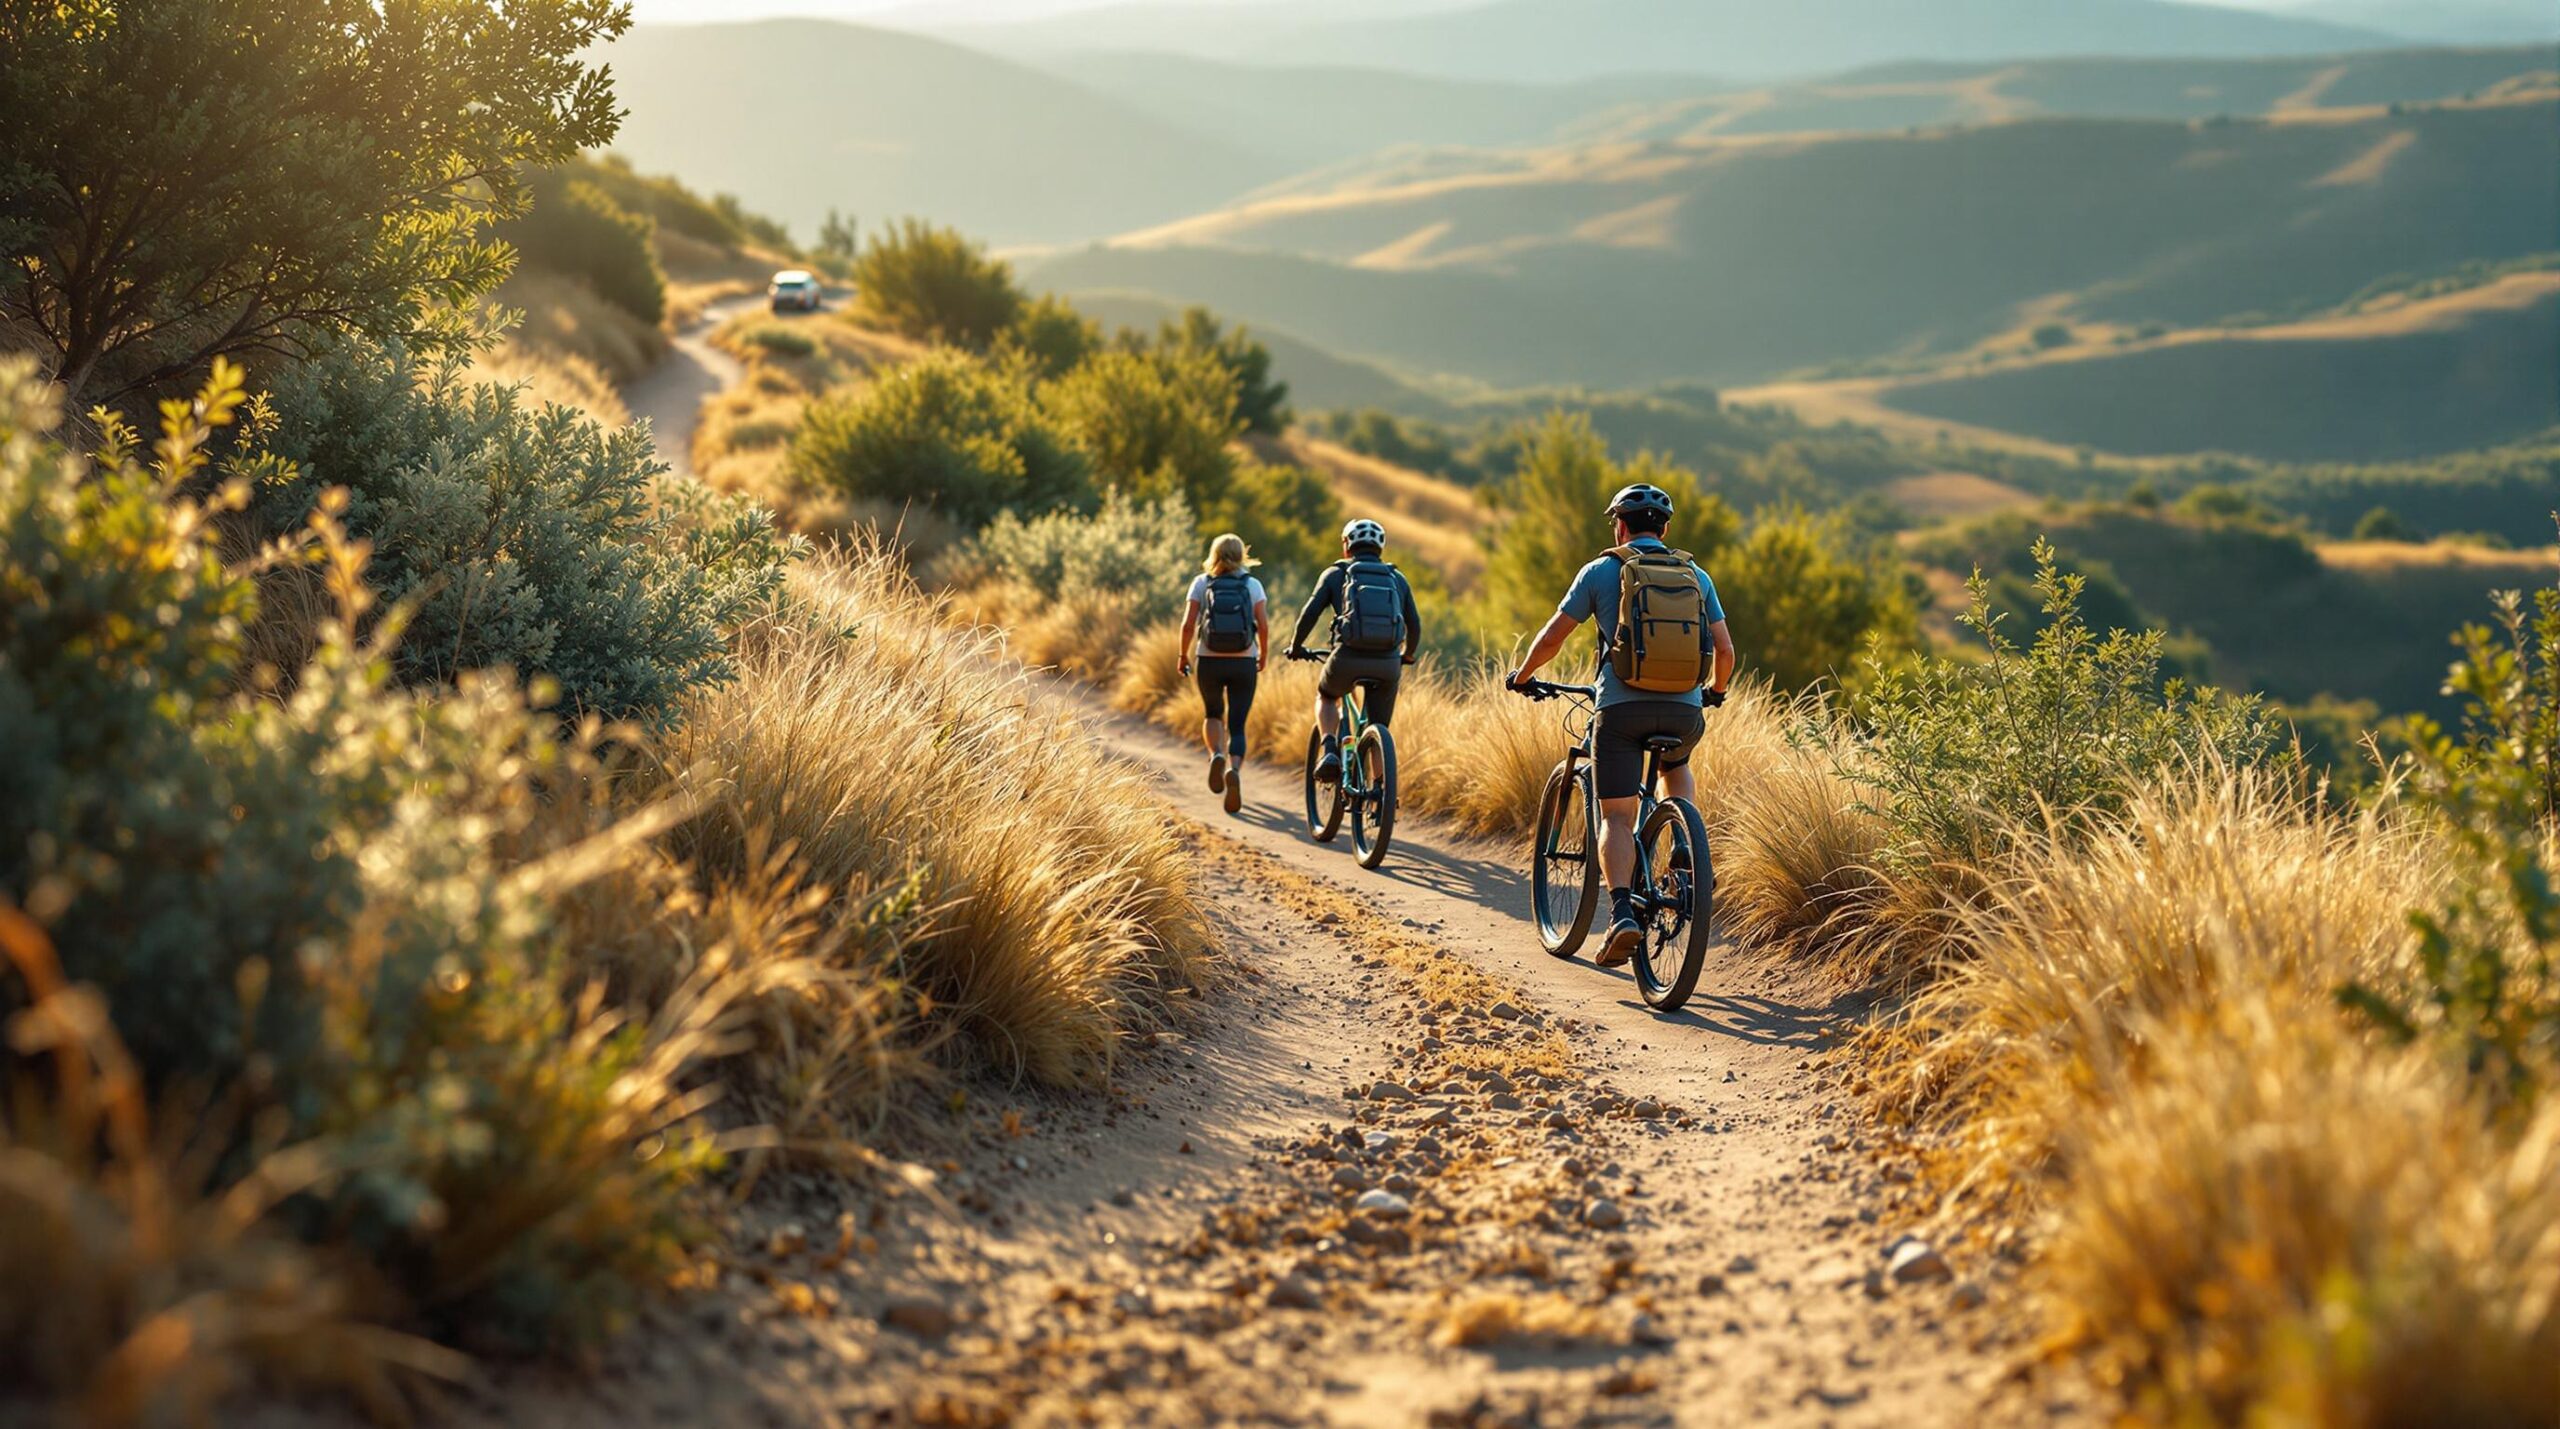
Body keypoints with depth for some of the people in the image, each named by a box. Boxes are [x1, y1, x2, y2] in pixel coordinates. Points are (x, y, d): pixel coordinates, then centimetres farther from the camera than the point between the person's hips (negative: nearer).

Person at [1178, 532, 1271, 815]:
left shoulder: (1201, 583, 2)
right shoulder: (1253, 584, 3)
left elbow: (1188, 624, -5)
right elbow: (1264, 626, -5)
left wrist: (1183, 656, 9)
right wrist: (1263, 658, 10)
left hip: (1209, 661, 0)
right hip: (1243, 663, 0)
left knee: (1212, 714, 24)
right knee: (1237, 727, 5)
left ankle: (1216, 755, -5)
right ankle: (1234, 770, -23)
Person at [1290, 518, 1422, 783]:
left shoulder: (1337, 573, 13)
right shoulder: (1397, 578, 20)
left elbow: (1310, 612, 4)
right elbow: (1414, 625, 17)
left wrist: (1296, 646, 21)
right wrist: (1407, 656, 36)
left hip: (1348, 658, -1)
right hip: (1388, 663, 1)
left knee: (1326, 696, 30)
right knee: (1379, 732, 17)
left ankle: (1330, 753, 8)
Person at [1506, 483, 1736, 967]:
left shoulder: (1602, 570, 6)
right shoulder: (1696, 575, 13)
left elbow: (1552, 637, 7)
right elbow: (1725, 649, 13)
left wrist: (1521, 676, 25)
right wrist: (1715, 691, 33)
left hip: (1621, 706, -3)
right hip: (1685, 709, 3)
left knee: (1616, 817, 1)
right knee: (1677, 769, 35)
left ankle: (1622, 911, -19)